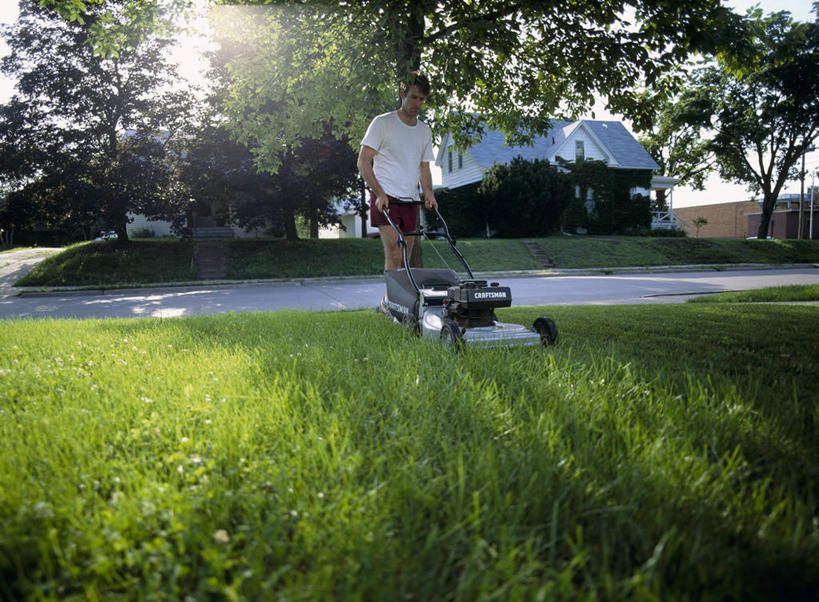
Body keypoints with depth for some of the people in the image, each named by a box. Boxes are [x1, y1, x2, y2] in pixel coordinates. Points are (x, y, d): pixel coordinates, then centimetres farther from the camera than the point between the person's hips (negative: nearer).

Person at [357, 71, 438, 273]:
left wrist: (428, 192, 0)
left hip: (411, 202, 6)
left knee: (406, 260, 7)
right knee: (394, 256, -16)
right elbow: (363, 162, -6)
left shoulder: (425, 131, 16)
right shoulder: (382, 123, -2)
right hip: (385, 198, -6)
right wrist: (380, 193, -15)